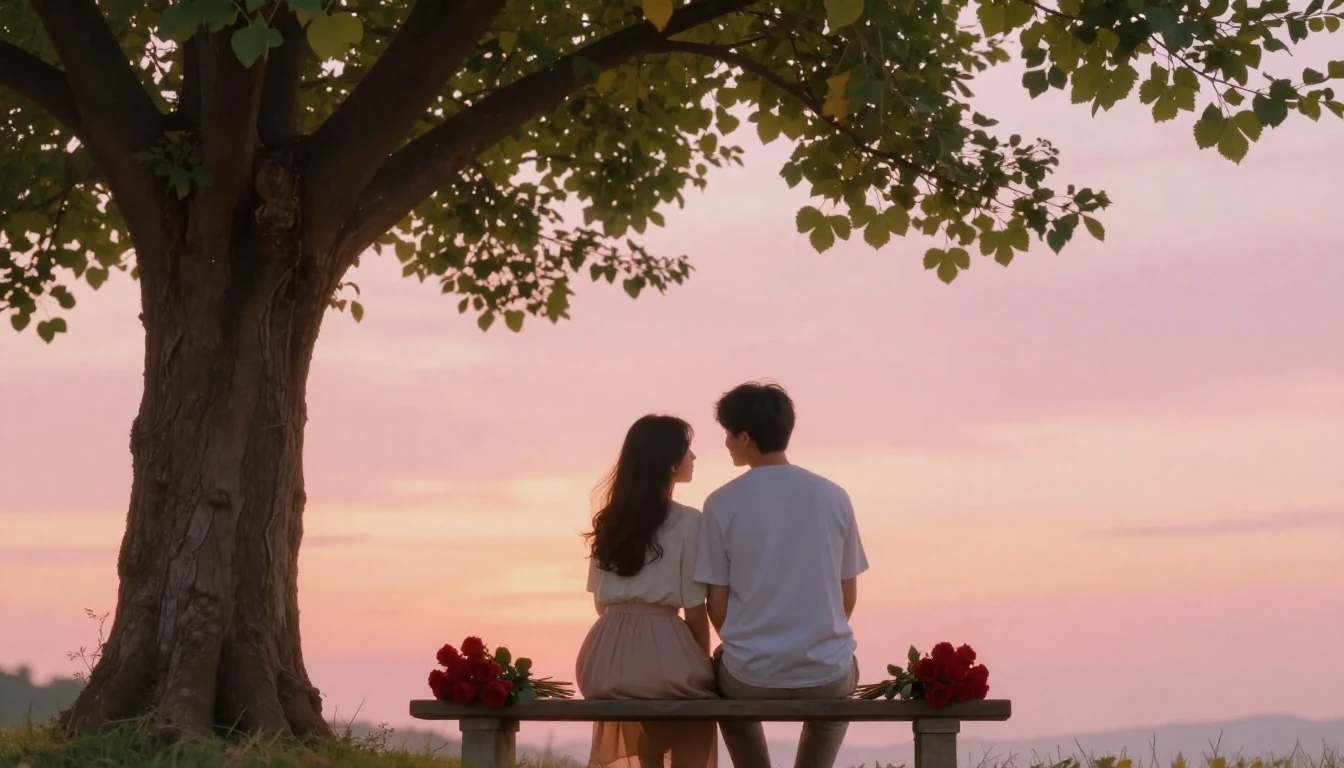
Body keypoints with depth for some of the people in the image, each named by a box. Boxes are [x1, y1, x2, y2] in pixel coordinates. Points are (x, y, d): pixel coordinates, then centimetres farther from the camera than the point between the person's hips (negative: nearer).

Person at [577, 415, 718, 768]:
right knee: (695, 723, 16)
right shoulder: (688, 522, -4)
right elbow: (694, 611, -3)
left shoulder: (608, 520, 13)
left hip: (608, 656, 5)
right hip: (663, 650, -5)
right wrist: (703, 666, 10)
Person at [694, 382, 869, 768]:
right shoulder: (834, 497, 0)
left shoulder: (722, 504, -7)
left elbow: (717, 605, -2)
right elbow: (848, 598, 6)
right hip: (824, 672, 1)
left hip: (753, 676, -1)